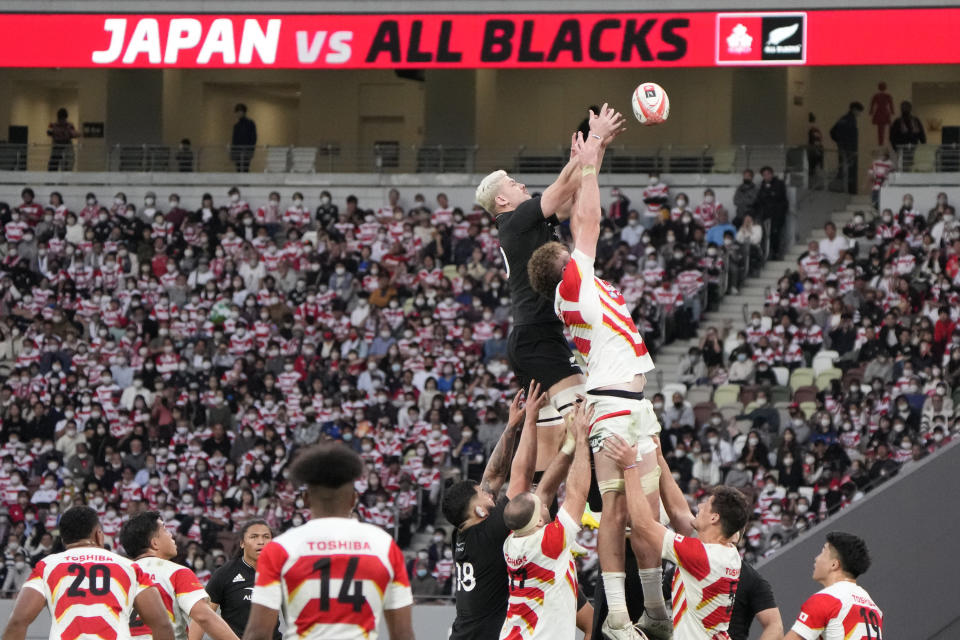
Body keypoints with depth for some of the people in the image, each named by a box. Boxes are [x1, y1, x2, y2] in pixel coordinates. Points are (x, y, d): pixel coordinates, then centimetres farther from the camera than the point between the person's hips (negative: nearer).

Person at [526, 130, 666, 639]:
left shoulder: (584, 284, 18)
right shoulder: (572, 284, -3)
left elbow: (585, 225, 26)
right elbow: (587, 221, -1)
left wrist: (591, 162, 26)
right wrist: (588, 165, 11)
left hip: (635, 406, 9)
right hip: (611, 403, -9)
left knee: (647, 507, 9)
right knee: (616, 509, -11)